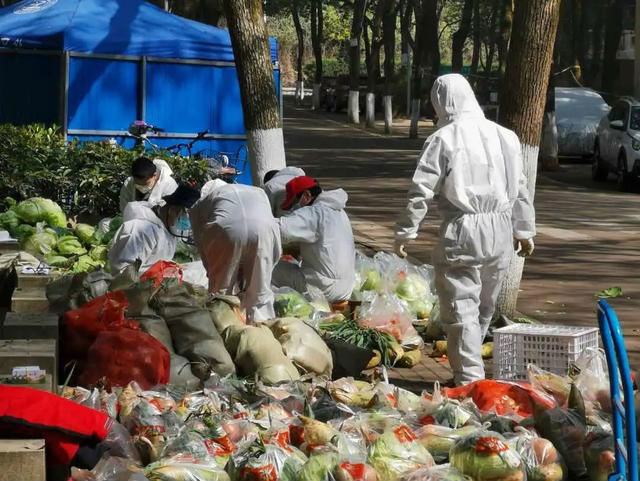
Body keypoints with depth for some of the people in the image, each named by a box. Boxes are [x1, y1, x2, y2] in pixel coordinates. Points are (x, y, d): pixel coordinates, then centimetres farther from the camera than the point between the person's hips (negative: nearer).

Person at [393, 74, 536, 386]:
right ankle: (469, 366, 29)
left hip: (462, 231, -5)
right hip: (501, 231, 5)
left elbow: (421, 191, -10)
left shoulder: (443, 139, -7)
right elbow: (519, 188, 14)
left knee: (461, 308, 0)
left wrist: (405, 231, -2)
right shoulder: (503, 136, 8)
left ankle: (470, 378, -3)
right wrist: (525, 230, 23)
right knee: (486, 306, 18)